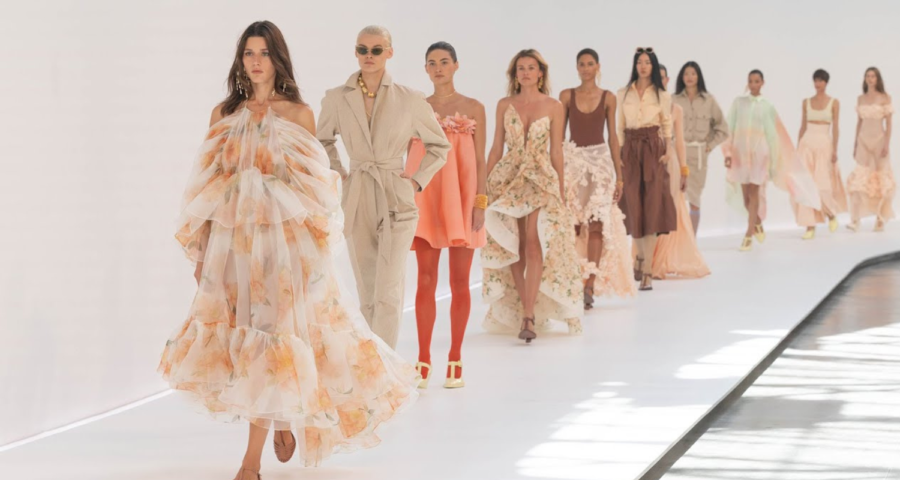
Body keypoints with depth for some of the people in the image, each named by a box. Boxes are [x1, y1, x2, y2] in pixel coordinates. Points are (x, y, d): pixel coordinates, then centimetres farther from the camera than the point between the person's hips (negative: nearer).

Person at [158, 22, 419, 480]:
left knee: (268, 339, -6)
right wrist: (201, 251, 3)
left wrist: (317, 248, -5)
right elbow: (209, 188, 7)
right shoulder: (224, 114, 8)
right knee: (235, 335, 6)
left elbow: (313, 187, 0)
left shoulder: (299, 114, 1)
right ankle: (285, 418, 32)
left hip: (283, 238, -3)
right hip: (231, 238, 3)